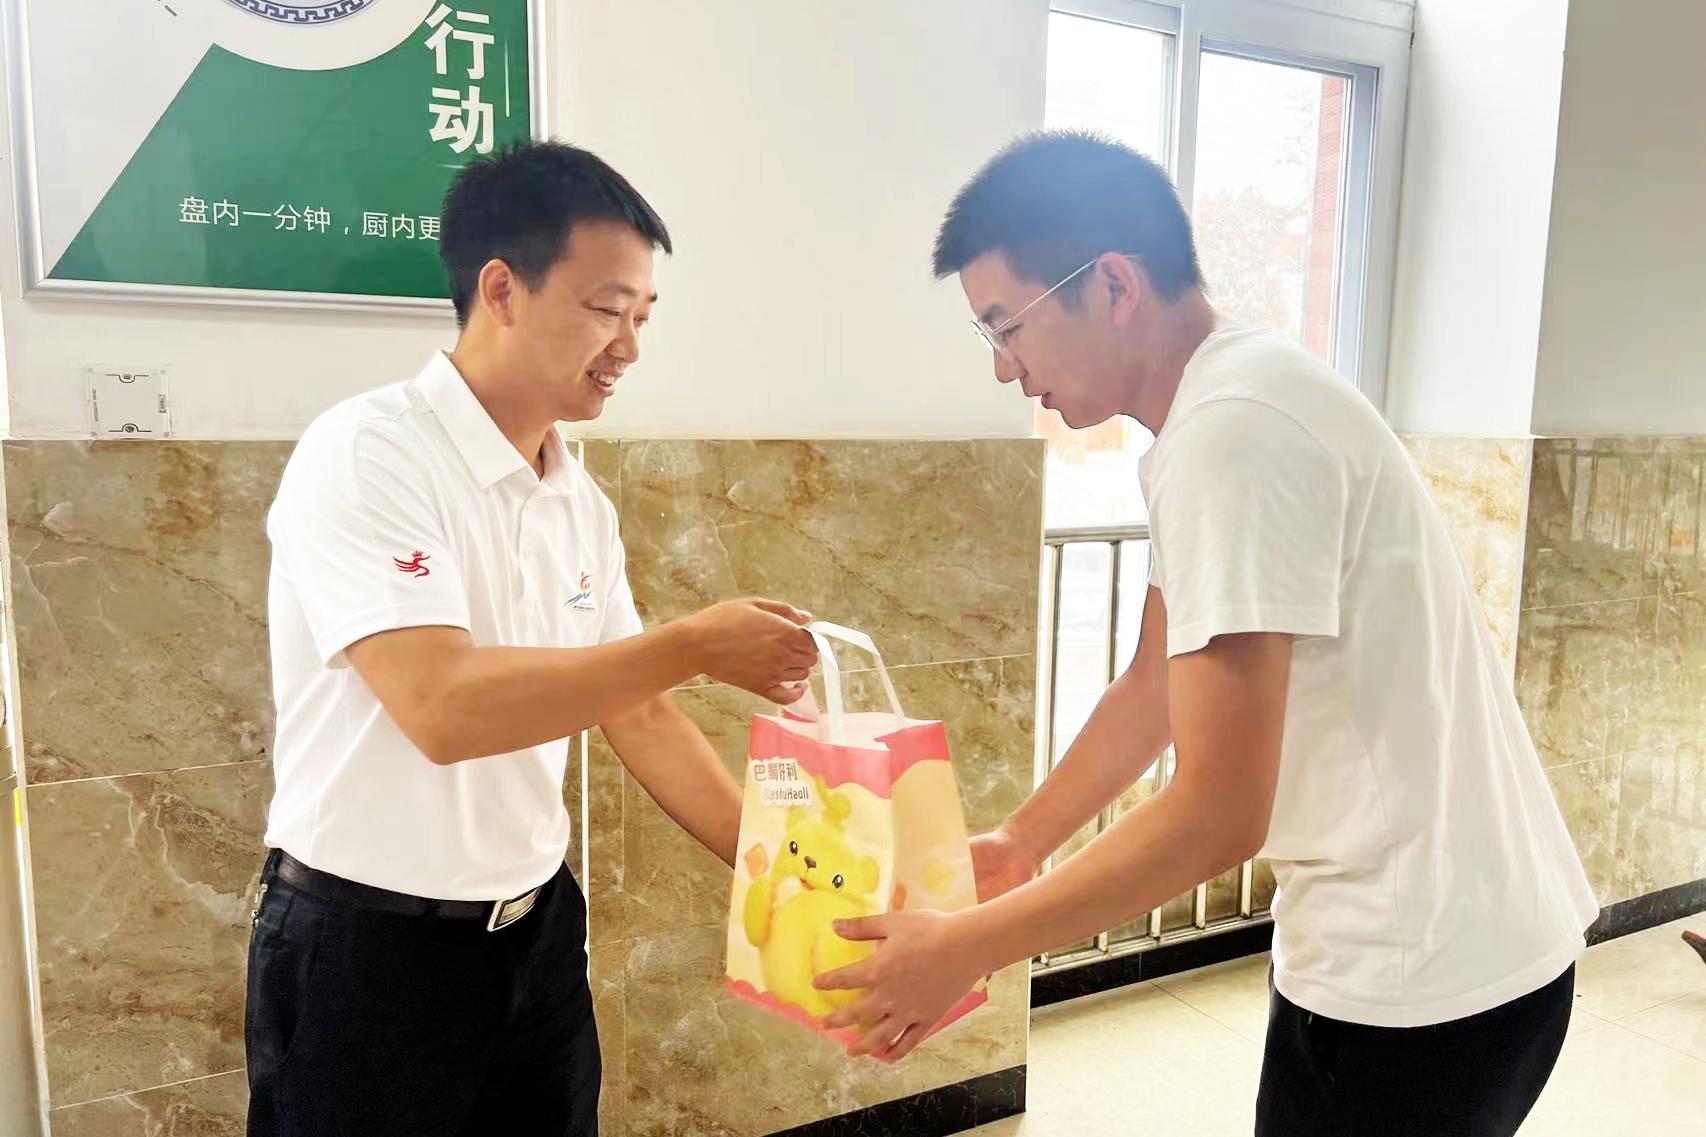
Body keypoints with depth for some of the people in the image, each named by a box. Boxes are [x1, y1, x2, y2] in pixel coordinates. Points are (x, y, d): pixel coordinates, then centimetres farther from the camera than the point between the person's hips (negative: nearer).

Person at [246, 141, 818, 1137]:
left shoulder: (584, 504, 2)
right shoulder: (367, 455, -18)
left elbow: (640, 717, 6)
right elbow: (442, 708, -30)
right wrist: (698, 646, -26)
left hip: (538, 931, 6)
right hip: (370, 948, -6)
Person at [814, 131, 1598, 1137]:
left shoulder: (1233, 432, -24)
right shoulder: (1232, 400, 6)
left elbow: (1217, 818, -25)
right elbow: (1153, 688, 12)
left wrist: (961, 951, -16)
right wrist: (1019, 847, 11)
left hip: (1423, 984, -8)